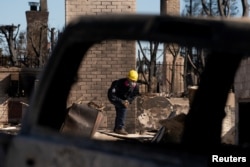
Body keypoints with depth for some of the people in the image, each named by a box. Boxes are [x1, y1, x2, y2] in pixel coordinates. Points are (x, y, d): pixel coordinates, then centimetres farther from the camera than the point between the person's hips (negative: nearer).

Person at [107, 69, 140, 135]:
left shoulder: (135, 86, -20)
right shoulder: (119, 83, -38)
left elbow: (133, 95, -2)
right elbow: (111, 95, -35)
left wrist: (128, 101, -22)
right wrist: (121, 101, -40)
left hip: (123, 99, 7)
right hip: (113, 98, -7)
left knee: (119, 113, 19)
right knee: (123, 107, -29)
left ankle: (116, 128, 41)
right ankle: (120, 128, -28)